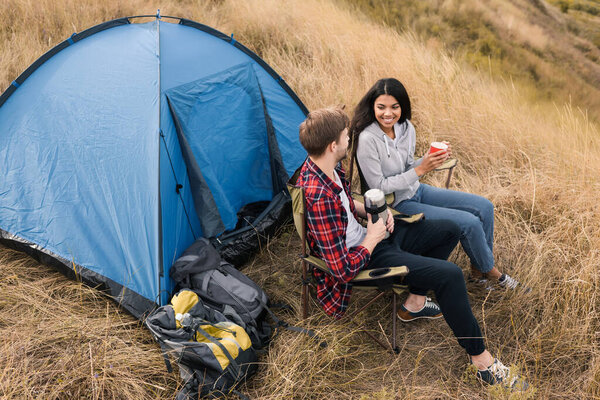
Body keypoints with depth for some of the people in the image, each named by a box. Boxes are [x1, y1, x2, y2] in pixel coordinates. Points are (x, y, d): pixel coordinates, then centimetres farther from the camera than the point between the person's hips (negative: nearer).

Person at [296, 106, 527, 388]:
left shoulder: (323, 166, -6)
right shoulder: (319, 198, -34)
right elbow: (343, 269, -31)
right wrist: (373, 237, -17)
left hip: (366, 235, 10)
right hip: (364, 256, -10)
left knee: (449, 231, 13)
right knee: (449, 275, -19)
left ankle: (414, 303, 21)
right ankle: (481, 360, -2)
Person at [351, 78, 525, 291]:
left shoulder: (406, 127, -3)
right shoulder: (367, 139, -25)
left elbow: (407, 168, 9)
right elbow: (379, 187, -21)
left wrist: (432, 159, -11)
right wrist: (420, 170, -24)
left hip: (416, 191, 8)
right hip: (395, 205, -8)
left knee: (484, 207, 3)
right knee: (470, 223, -13)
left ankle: (479, 268, 18)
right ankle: (491, 273, 15)